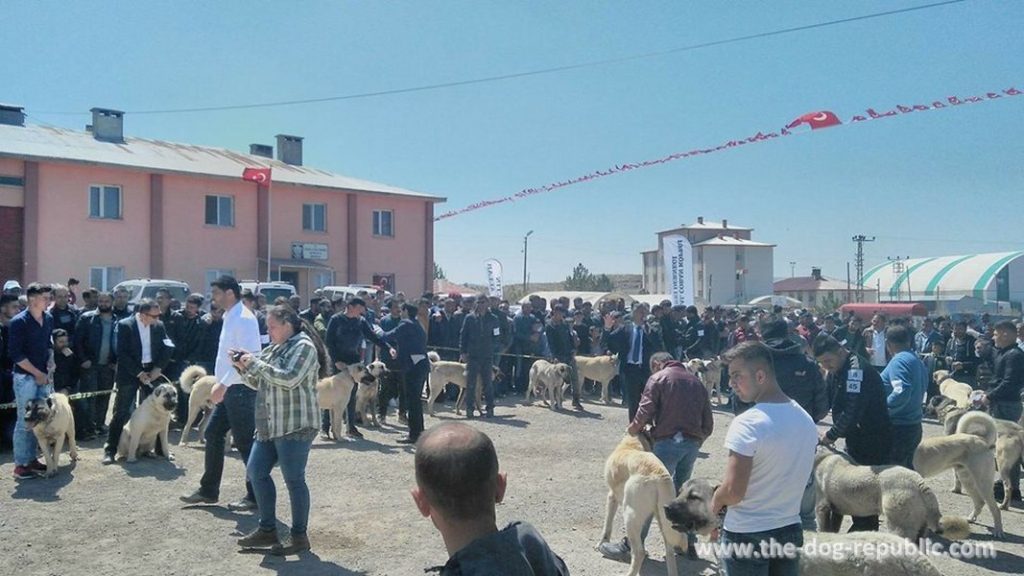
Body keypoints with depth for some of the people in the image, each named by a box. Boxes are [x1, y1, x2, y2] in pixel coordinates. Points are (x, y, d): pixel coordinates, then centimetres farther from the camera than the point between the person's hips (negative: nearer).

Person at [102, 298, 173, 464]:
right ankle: (110, 450, 4)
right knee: (122, 413, -3)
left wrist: (157, 368, -7)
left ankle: (159, 446, 18)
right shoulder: (124, 326, -11)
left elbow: (167, 348, 5)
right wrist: (138, 373, -16)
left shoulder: (158, 326, 2)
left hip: (151, 372, 4)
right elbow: (122, 353, -14)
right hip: (129, 374, -4)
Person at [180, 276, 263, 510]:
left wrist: (223, 385, -24)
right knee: (213, 435, 14)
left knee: (245, 442, -2)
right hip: (230, 389, 10)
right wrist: (221, 384, 16)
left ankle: (256, 496, 9)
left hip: (240, 389, -10)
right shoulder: (229, 317, 13)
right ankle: (208, 490, 25)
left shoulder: (244, 318, -17)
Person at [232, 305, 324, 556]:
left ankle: (299, 536, 9)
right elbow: (258, 383, 21)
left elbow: (289, 378, -23)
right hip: (269, 425, 9)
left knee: (294, 480, -3)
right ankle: (267, 529, 22)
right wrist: (243, 367, 3)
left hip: (295, 426, -9)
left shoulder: (303, 346, -10)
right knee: (256, 472, 10)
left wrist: (255, 363, -17)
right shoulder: (273, 348, 16)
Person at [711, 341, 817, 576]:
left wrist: (714, 503, -4)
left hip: (747, 535, -6)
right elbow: (790, 476, 11)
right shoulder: (805, 419, 2)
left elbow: (733, 492, -23)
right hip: (790, 530, 7)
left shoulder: (747, 424, -22)